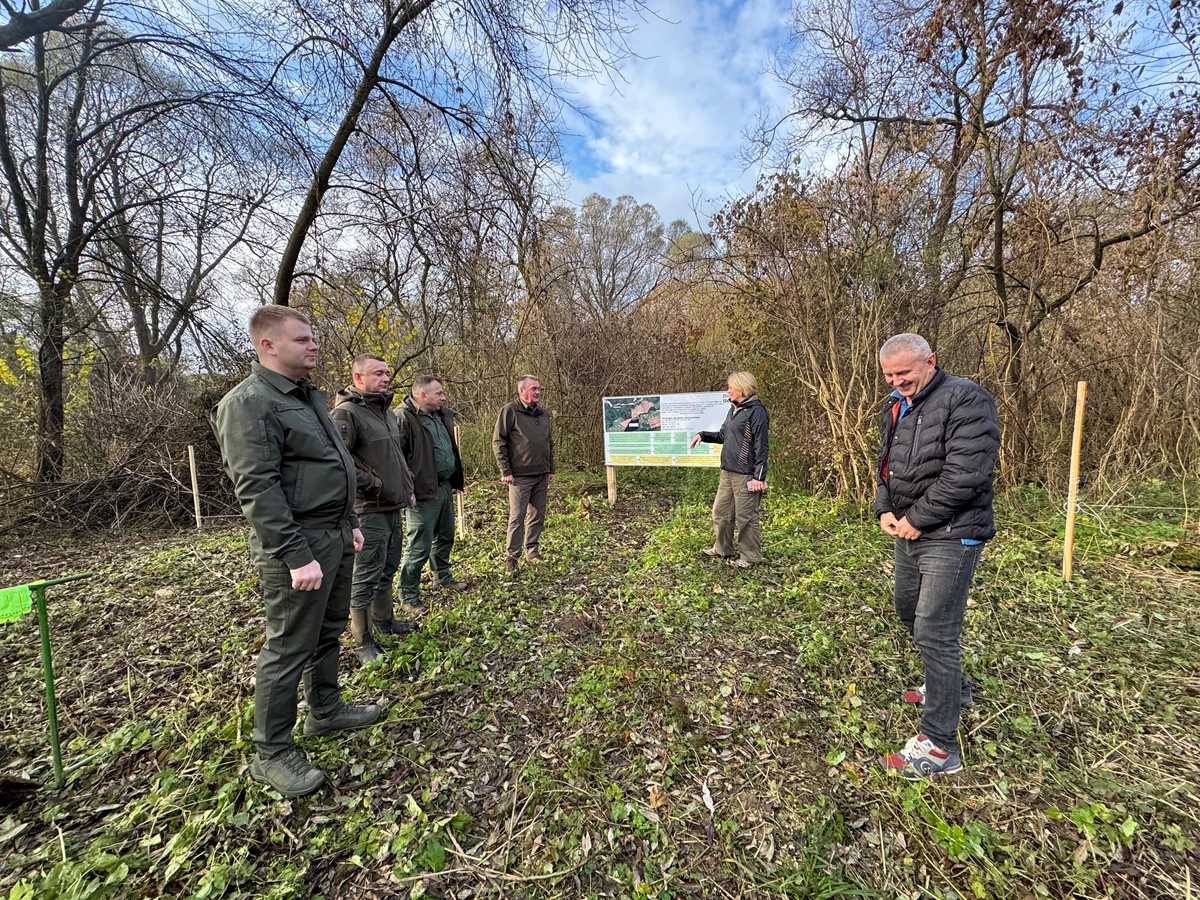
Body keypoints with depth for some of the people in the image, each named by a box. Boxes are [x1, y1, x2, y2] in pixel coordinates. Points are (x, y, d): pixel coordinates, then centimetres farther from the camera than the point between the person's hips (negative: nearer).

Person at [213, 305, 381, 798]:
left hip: (335, 537, 9)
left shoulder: (310, 396, 14)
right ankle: (271, 753, 21)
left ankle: (326, 711, 38)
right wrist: (296, 556, -23)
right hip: (299, 544, -9)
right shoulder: (249, 403, -14)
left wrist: (350, 523, 18)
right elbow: (258, 489, -21)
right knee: (289, 648, 3)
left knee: (328, 633, 20)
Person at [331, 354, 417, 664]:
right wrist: (372, 484, -21)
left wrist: (407, 486, 17)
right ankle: (363, 644, 16)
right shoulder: (346, 413, -15)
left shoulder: (386, 412, 14)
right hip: (369, 510, -9)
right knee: (366, 578, 2)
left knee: (387, 571, 21)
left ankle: (384, 621, 38)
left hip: (393, 507, 9)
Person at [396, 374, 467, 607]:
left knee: (445, 536, 21)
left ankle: (444, 577, 40)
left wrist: (456, 481, 19)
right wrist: (408, 488, -21)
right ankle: (408, 593, 16)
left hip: (445, 487, 9)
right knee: (420, 545, 0)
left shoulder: (442, 415, 13)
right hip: (423, 492, -9)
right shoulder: (404, 418, -15)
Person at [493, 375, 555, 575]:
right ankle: (511, 556, 11)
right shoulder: (510, 411, -7)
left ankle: (532, 550, 27)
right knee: (517, 517, -1)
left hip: (541, 476, 6)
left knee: (538, 516, 12)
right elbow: (498, 442, -8)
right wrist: (505, 471, -12)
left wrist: (551, 469, 15)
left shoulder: (544, 413, 12)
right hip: (520, 476, -6)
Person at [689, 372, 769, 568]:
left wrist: (759, 476, -18)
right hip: (728, 471, 9)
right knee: (720, 511, 17)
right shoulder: (734, 409, 13)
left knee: (746, 517, 2)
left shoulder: (756, 411, -13)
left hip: (746, 474, -9)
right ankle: (723, 549, 33)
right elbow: (723, 435, 23)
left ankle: (750, 556, 18)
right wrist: (703, 435, 10)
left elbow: (761, 447, -16)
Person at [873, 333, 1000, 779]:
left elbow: (967, 474, -23)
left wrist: (916, 518, -17)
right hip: (907, 531, 9)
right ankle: (951, 687, 46)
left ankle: (939, 745, 8)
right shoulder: (895, 406, 11)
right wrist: (885, 510, 1)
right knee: (909, 611, 22)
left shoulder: (965, 399, -15)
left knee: (934, 633, -6)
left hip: (949, 536, -9)